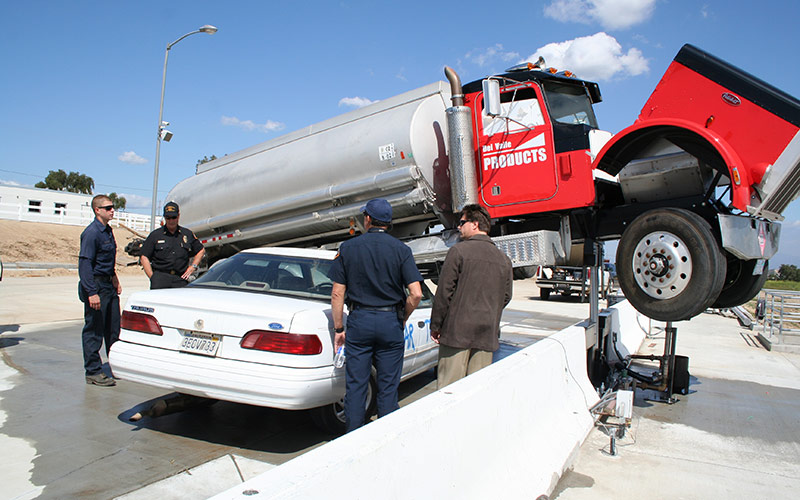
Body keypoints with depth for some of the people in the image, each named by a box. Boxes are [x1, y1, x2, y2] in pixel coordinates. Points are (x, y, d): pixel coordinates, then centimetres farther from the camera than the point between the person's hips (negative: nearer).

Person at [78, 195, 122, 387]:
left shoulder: (107, 231, 13)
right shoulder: (91, 233, -15)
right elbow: (84, 264, -20)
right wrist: (92, 292, -24)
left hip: (108, 285, 9)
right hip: (96, 286, -9)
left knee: (113, 327, 15)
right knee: (94, 330, 0)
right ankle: (93, 372, 9)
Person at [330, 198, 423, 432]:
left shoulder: (348, 248, 0)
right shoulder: (401, 249, -2)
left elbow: (337, 294, -2)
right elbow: (416, 294, -11)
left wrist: (339, 328, 6)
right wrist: (402, 319, 5)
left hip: (359, 320, 0)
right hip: (391, 321, 0)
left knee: (355, 385, 9)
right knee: (388, 387, 10)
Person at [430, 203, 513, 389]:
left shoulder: (459, 251, -7)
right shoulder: (504, 259, 9)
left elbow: (444, 292, -8)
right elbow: (506, 297, 14)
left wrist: (435, 326, 0)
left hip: (457, 331, -5)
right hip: (487, 336, 5)